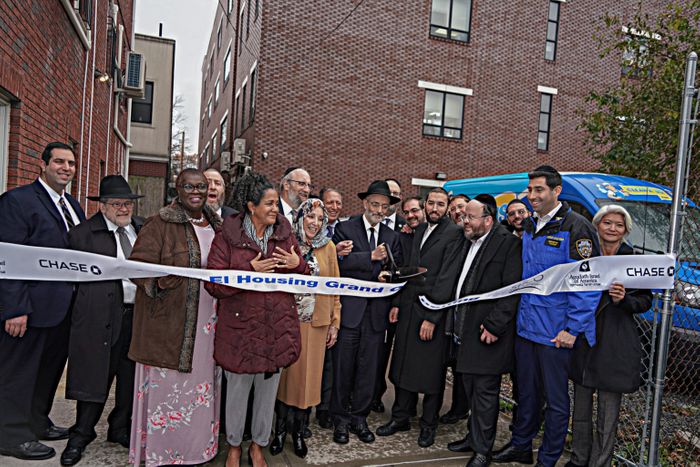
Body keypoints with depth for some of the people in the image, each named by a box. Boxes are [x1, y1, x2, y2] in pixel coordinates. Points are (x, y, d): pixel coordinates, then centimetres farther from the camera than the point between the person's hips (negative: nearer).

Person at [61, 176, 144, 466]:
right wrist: (87, 302, -7)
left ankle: (120, 428, 31)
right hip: (102, 315, -4)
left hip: (141, 313, 4)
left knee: (131, 376, 13)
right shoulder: (82, 234, -1)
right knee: (95, 374, 3)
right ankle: (81, 434, 21)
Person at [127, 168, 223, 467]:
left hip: (207, 326, 6)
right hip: (170, 325, -5)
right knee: (166, 387, 2)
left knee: (200, 388, 13)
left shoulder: (216, 225, 12)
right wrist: (161, 281, -25)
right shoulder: (160, 224, -6)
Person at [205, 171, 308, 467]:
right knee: (238, 389, 13)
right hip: (241, 326, -3)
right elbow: (214, 284, -11)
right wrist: (250, 270, -21)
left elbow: (305, 277, 11)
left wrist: (298, 264, -12)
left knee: (268, 390, 16)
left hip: (277, 328, 4)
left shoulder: (284, 234, 4)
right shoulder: (228, 236, -8)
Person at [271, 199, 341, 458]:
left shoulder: (328, 247, 1)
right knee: (285, 373, 9)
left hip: (317, 322, 1)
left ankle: (298, 431, 27)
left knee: (309, 376, 10)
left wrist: (335, 323, 3)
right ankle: (280, 429, 27)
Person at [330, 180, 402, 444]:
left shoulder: (392, 237, 13)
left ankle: (359, 417, 26)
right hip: (350, 309, -3)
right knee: (343, 368, 6)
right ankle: (341, 419, 21)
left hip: (377, 311, 4)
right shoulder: (345, 229, 0)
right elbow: (340, 262, -13)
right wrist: (371, 256, -19)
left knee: (369, 369, 10)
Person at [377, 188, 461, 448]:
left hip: (433, 312, -6)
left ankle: (429, 424, 24)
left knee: (431, 370, 7)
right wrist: (397, 303, 8)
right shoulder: (418, 231, 13)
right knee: (404, 365, 13)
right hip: (408, 308, 6)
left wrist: (432, 318, -15)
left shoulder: (454, 234, -9)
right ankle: (400, 417, 29)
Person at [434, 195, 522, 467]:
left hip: (487, 332, -8)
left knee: (485, 391, 3)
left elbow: (511, 290, -16)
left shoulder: (508, 243, -12)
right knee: (469, 388, 19)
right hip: (463, 330, 8)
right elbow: (447, 280, 19)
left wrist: (494, 325, -18)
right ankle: (473, 437, 34)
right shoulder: (464, 243, 13)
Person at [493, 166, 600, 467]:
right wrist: (519, 314, 11)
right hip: (525, 326, 7)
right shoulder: (529, 227, 11)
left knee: (555, 398, 8)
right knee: (526, 392, 19)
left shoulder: (576, 227, -12)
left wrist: (572, 329, -16)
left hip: (555, 332, -7)